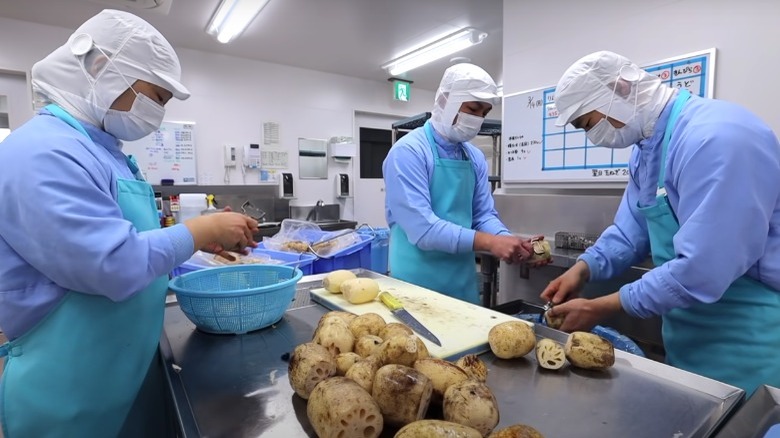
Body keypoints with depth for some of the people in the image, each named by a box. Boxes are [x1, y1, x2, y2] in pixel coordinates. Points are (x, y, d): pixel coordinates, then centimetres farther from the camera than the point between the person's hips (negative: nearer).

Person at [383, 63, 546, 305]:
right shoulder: (407, 152, -16)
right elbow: (421, 227, -24)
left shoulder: (476, 157, 7)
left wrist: (510, 241, -12)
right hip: (418, 282, -7)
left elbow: (484, 215, 7)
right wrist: (489, 242, -24)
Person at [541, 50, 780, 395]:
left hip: (745, 342, -8)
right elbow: (631, 230, 8)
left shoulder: (716, 137, -26)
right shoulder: (646, 146, 4)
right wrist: (583, 269, -8)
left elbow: (701, 272, -30)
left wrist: (600, 309, -21)